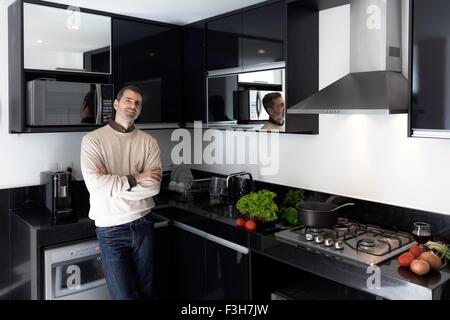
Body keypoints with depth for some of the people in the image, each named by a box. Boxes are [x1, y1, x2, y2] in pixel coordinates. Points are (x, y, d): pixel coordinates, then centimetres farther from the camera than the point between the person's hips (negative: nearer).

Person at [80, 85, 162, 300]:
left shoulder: (149, 142, 2)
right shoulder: (93, 140, -5)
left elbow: (154, 186, -10)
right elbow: (95, 184, -19)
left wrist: (113, 186, -14)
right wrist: (135, 179, -13)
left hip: (143, 225, 3)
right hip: (111, 229, -3)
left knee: (146, 292, 15)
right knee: (124, 295, 3)